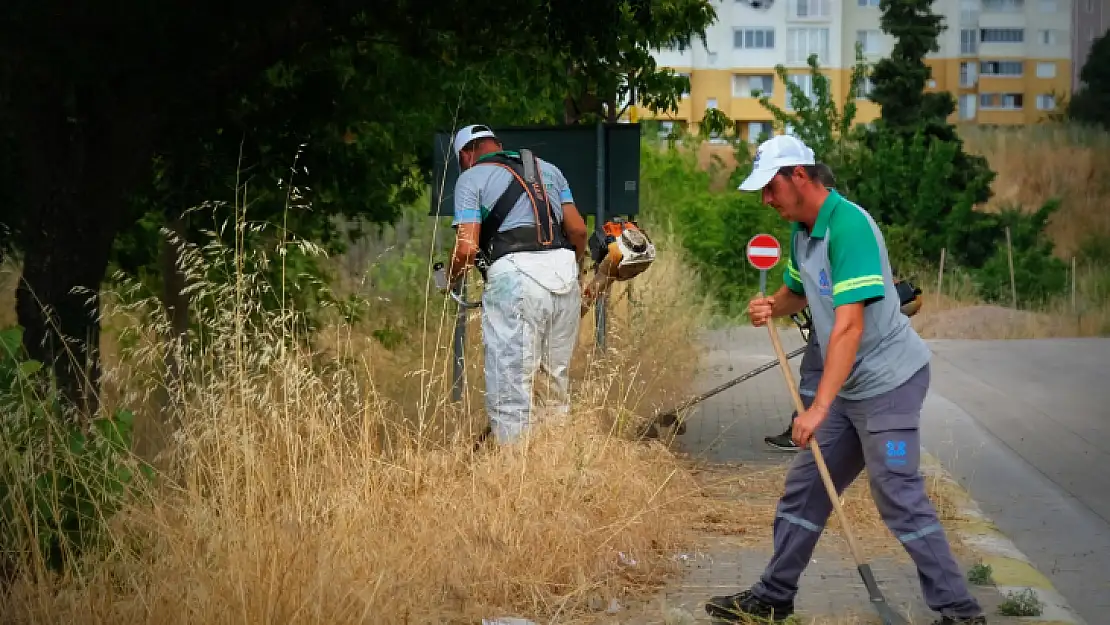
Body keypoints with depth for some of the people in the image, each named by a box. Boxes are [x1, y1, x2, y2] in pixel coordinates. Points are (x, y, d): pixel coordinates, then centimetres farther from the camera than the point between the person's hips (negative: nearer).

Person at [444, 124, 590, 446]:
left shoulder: (471, 178, 8)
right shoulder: (548, 169, 24)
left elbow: (467, 248, -3)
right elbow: (578, 230, 17)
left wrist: (450, 279, 15)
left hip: (515, 275, -5)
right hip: (564, 272, 6)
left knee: (511, 383, -3)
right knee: (556, 380, 14)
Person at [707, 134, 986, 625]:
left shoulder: (848, 226, -22)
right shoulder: (801, 229, 7)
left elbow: (849, 327, -29)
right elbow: (799, 291, 27)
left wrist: (819, 408, -32)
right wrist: (772, 306, 2)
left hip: (887, 381, -9)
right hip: (847, 386, 9)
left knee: (900, 499, -11)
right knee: (803, 489, 12)